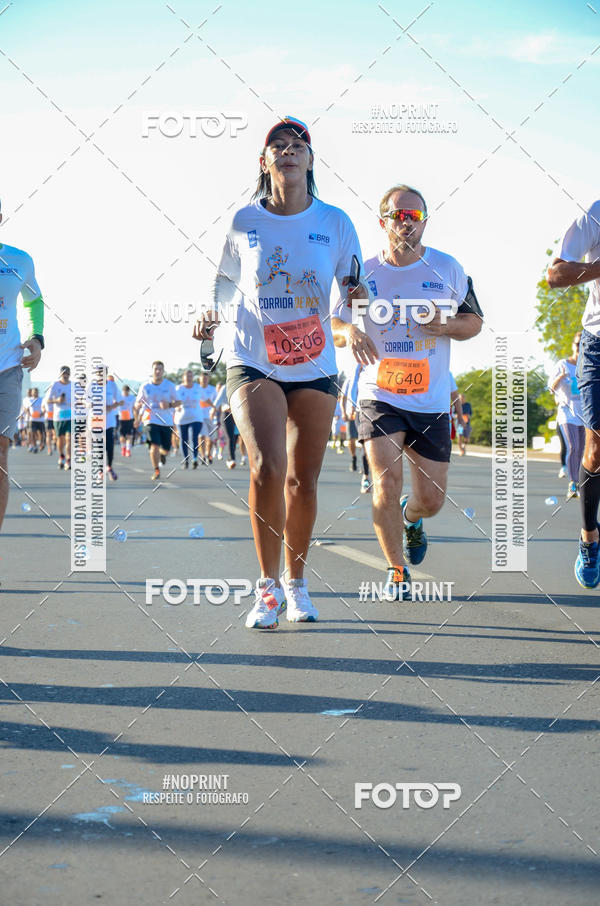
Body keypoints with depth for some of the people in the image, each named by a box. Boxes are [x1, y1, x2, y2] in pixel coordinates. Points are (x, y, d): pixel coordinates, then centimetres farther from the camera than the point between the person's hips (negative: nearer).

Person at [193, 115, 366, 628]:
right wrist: (211, 314, -5)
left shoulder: (335, 223, 1)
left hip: (315, 369, 2)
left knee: (302, 481, 5)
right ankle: (267, 586, -4)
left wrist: (357, 298, -15)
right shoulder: (243, 222, 0)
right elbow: (226, 280, 14)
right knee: (267, 468, -20)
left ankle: (296, 582, 27)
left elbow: (352, 288, 8)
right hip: (253, 362, -1)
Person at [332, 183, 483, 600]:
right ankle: (397, 571, 5)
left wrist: (447, 325, -13)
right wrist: (350, 331, -17)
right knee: (386, 483, -16)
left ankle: (411, 519, 45)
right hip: (379, 396, -1)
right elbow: (334, 327, 8)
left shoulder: (448, 268, 1)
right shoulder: (363, 272, -1)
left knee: (432, 498, 6)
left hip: (432, 401, 1)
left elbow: (475, 321, 10)